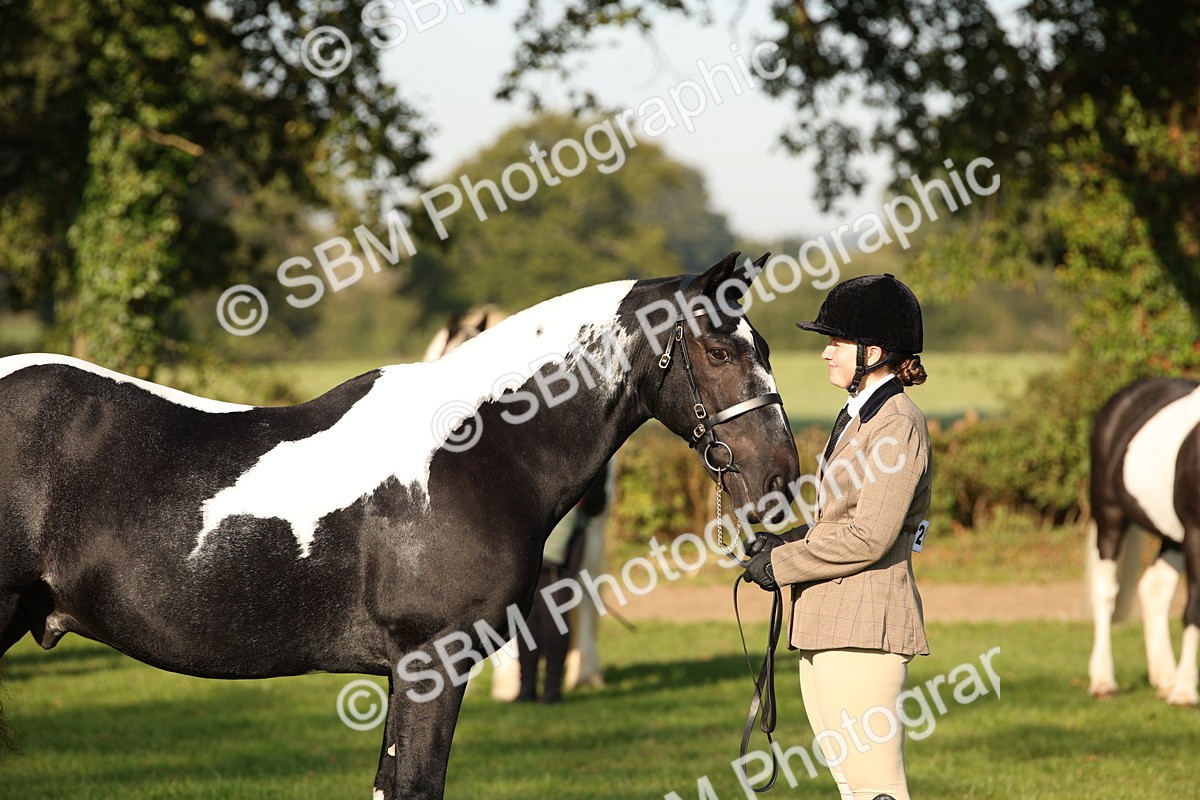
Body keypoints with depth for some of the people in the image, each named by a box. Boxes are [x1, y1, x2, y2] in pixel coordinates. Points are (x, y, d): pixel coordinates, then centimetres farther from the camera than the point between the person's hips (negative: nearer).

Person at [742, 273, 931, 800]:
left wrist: (782, 565, -12)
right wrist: (786, 543, 5)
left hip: (865, 625, -10)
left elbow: (869, 537, -19)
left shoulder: (898, 425, -13)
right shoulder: (856, 417, 18)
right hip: (825, 626, 10)